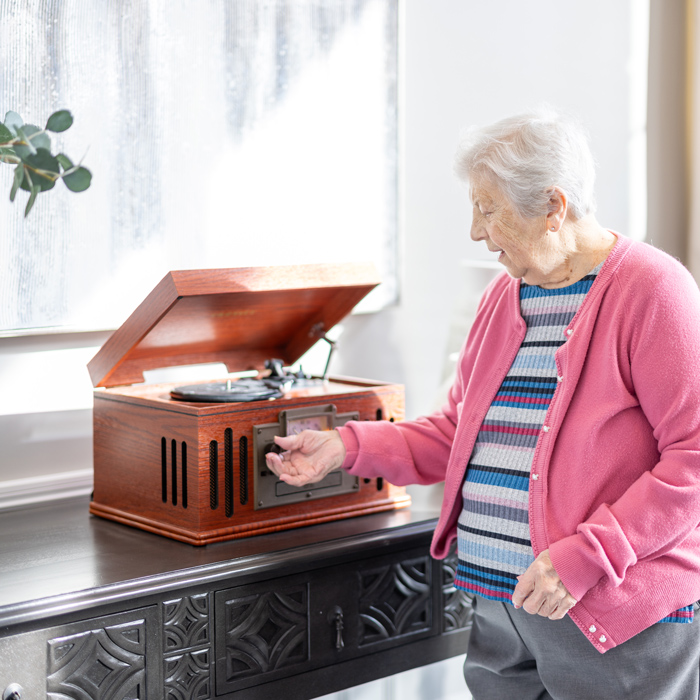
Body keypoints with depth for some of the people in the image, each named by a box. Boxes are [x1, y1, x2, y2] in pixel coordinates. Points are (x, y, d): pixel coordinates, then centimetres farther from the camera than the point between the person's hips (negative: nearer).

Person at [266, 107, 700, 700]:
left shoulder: (651, 287, -11)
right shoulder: (504, 295, 14)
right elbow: (460, 431, 19)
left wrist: (587, 556, -20)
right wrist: (347, 446, 7)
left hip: (618, 610, -7)